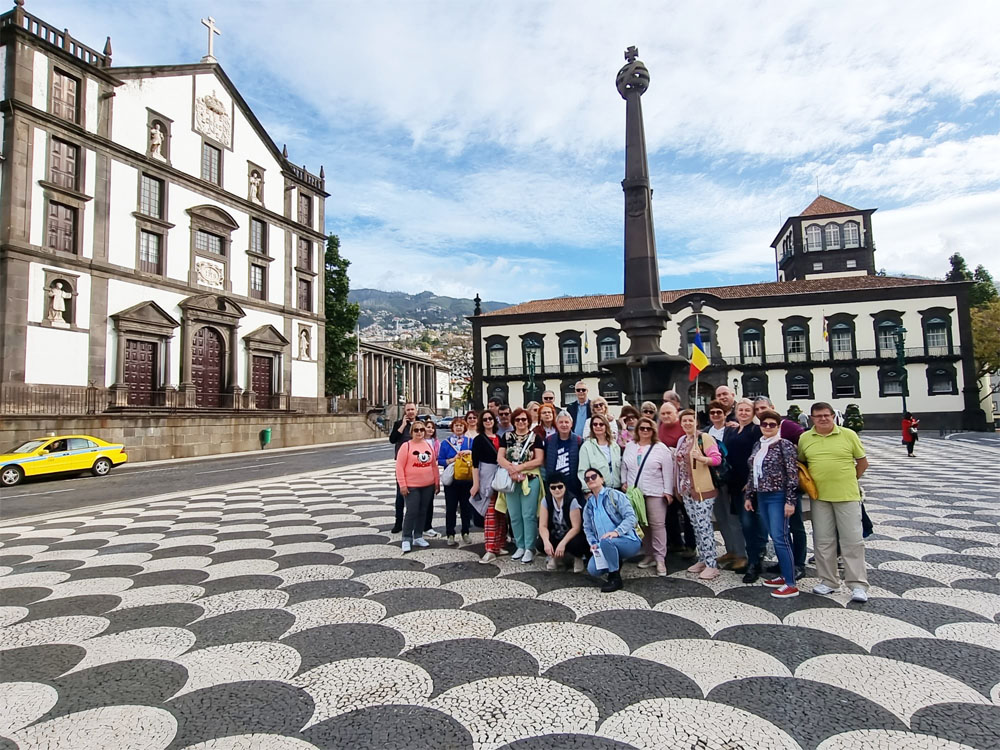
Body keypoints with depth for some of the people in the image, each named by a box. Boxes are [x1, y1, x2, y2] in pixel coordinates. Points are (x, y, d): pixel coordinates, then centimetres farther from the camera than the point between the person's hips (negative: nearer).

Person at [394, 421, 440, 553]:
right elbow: (399, 466, -9)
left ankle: (418, 537, 23)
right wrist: (402, 485, -13)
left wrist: (437, 482, 12)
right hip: (412, 486, -5)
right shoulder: (406, 446, -7)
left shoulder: (429, 445, 8)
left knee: (423, 512, 11)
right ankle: (406, 539, 6)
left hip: (428, 486, 5)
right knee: (411, 512, -5)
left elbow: (434, 465, 13)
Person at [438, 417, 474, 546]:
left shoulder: (470, 442, 6)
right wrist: (453, 459, -13)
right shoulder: (446, 443, 4)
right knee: (451, 507, 1)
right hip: (451, 480, -1)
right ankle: (450, 534, 11)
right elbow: (440, 461, -1)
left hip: (467, 480, 1)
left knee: (466, 507, 7)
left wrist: (470, 452, -16)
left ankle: (465, 533, 20)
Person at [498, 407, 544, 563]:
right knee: (514, 516, 8)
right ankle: (520, 546, 20)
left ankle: (529, 548, 6)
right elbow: (500, 458, 2)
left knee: (529, 515, -3)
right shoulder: (507, 436, 9)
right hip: (511, 480, 3)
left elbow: (539, 460, -6)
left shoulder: (534, 437, 1)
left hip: (530, 480, -3)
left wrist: (520, 467, -15)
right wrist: (511, 469, -15)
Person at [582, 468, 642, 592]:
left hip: (628, 541, -5)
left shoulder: (615, 495, -3)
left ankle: (615, 579, -15)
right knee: (592, 570, -20)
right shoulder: (588, 505, 16)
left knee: (606, 541, -37)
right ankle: (616, 565, 13)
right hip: (604, 548, 5)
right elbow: (587, 528, 16)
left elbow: (630, 517, -13)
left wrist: (616, 532, -28)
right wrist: (593, 543, -5)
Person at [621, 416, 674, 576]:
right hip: (634, 492, 4)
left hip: (655, 493, -4)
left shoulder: (661, 448, -3)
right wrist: (624, 482, 6)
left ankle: (660, 558, 3)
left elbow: (668, 472, -5)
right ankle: (649, 554, 22)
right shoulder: (629, 446, 9)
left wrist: (668, 491, -9)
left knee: (657, 524, -4)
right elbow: (624, 466, 17)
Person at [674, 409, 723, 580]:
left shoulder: (704, 437, -9)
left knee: (704, 526, -7)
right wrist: (678, 487, 19)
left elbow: (717, 458, -16)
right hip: (686, 489, 8)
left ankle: (711, 565, -1)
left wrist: (701, 458, -34)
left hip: (702, 489, -8)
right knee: (696, 526, 13)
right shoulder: (682, 440, 15)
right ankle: (703, 559, 23)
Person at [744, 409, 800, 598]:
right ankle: (785, 575, 22)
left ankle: (790, 585, -2)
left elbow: (792, 474, -12)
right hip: (762, 496, 7)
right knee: (775, 537, 12)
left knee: (780, 538, -8)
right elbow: (752, 473, 17)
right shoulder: (758, 445, 11)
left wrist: (790, 500, -16)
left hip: (778, 496, -7)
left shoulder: (785, 445, -9)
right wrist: (749, 496, 16)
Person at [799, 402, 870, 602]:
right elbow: (800, 463, 15)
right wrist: (811, 482, 6)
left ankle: (858, 585, 10)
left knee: (852, 541, 1)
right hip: (819, 497, 2)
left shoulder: (848, 435, -3)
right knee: (823, 541, 9)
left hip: (847, 496, -2)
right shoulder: (805, 438, 3)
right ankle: (828, 581, 22)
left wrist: (848, 481, 5)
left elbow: (862, 463, 6)